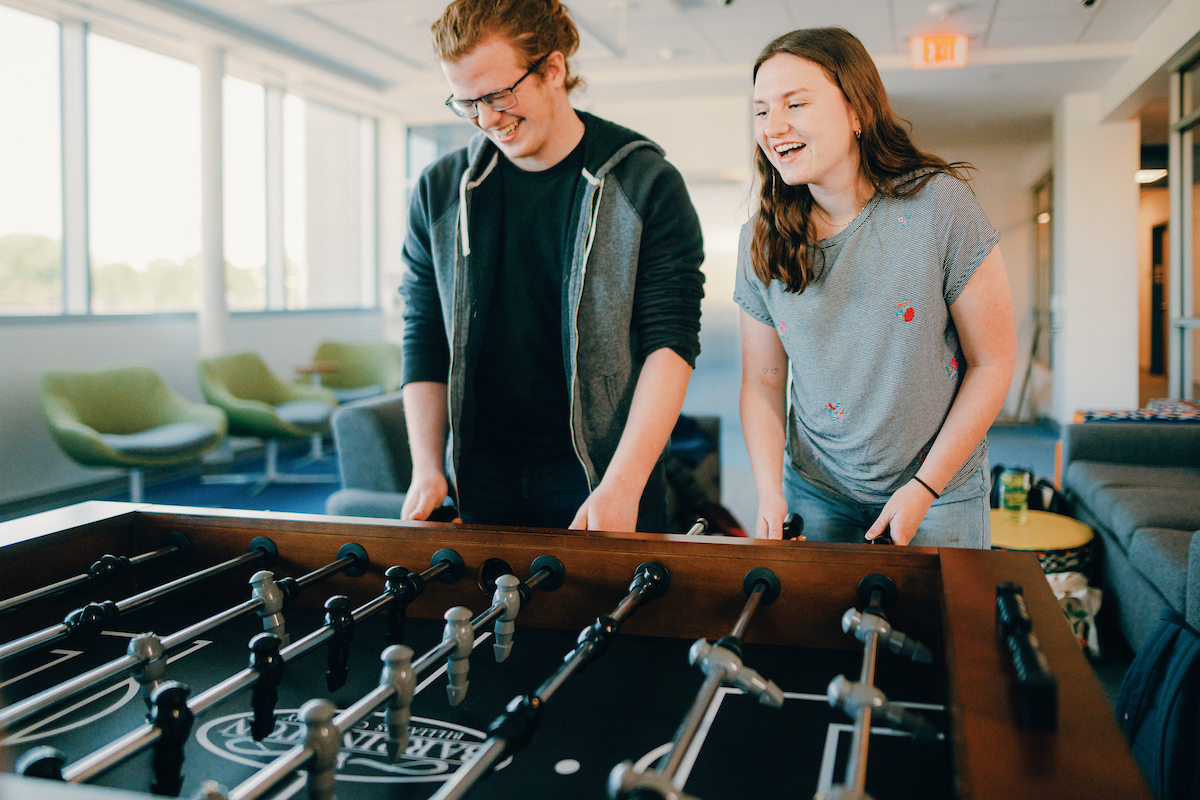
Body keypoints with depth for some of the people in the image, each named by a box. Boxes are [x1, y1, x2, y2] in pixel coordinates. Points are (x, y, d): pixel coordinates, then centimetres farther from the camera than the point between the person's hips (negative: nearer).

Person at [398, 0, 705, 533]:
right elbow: (425, 342, 6)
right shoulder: (439, 192, 3)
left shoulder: (644, 183, -7)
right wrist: (427, 469, -5)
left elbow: (671, 340, -11)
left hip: (604, 468, -2)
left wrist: (622, 485, -20)